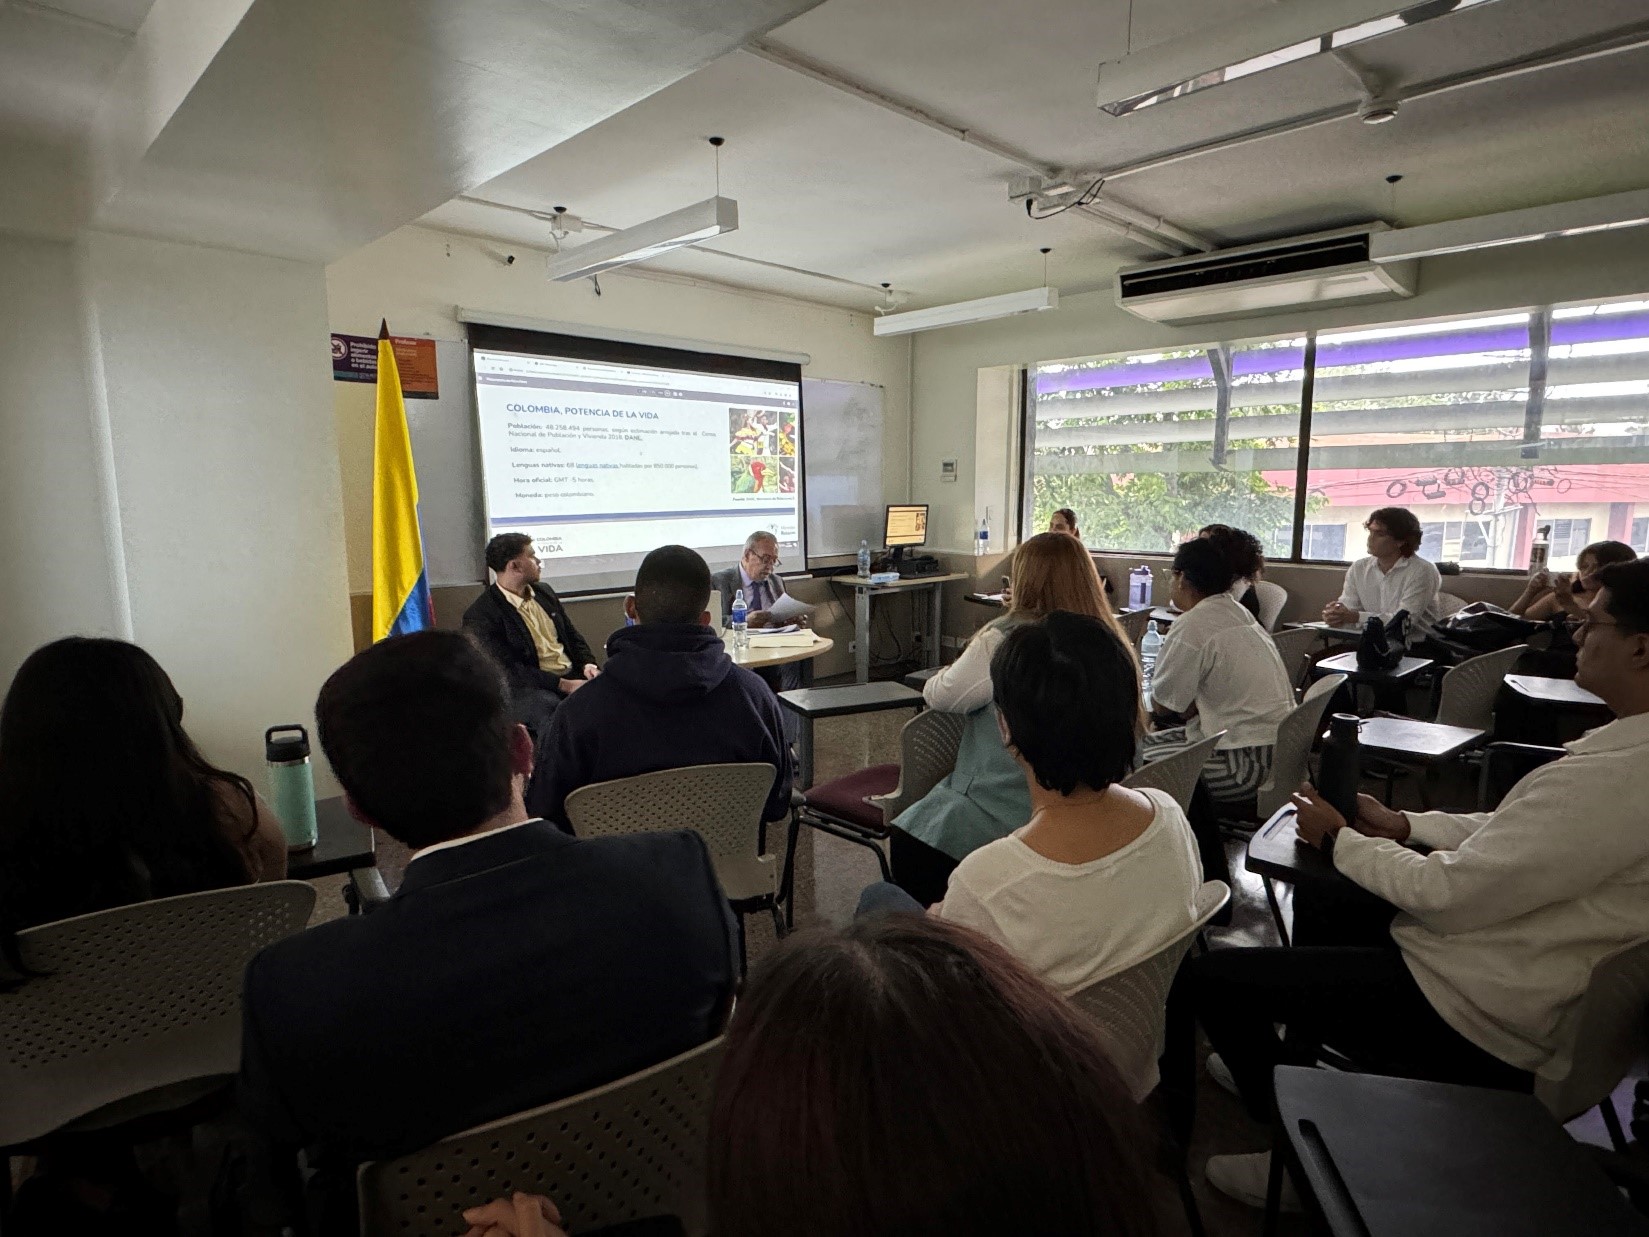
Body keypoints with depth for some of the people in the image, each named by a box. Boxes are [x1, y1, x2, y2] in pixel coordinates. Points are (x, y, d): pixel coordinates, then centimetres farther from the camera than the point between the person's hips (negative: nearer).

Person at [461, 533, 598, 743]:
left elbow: (573, 637, 21)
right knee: (553, 716, -39)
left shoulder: (544, 592, 16)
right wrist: (564, 685, -20)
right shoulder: (480, 615, -7)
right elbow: (509, 671, -13)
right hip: (527, 688, -7)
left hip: (572, 675, 7)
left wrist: (588, 664, -1)